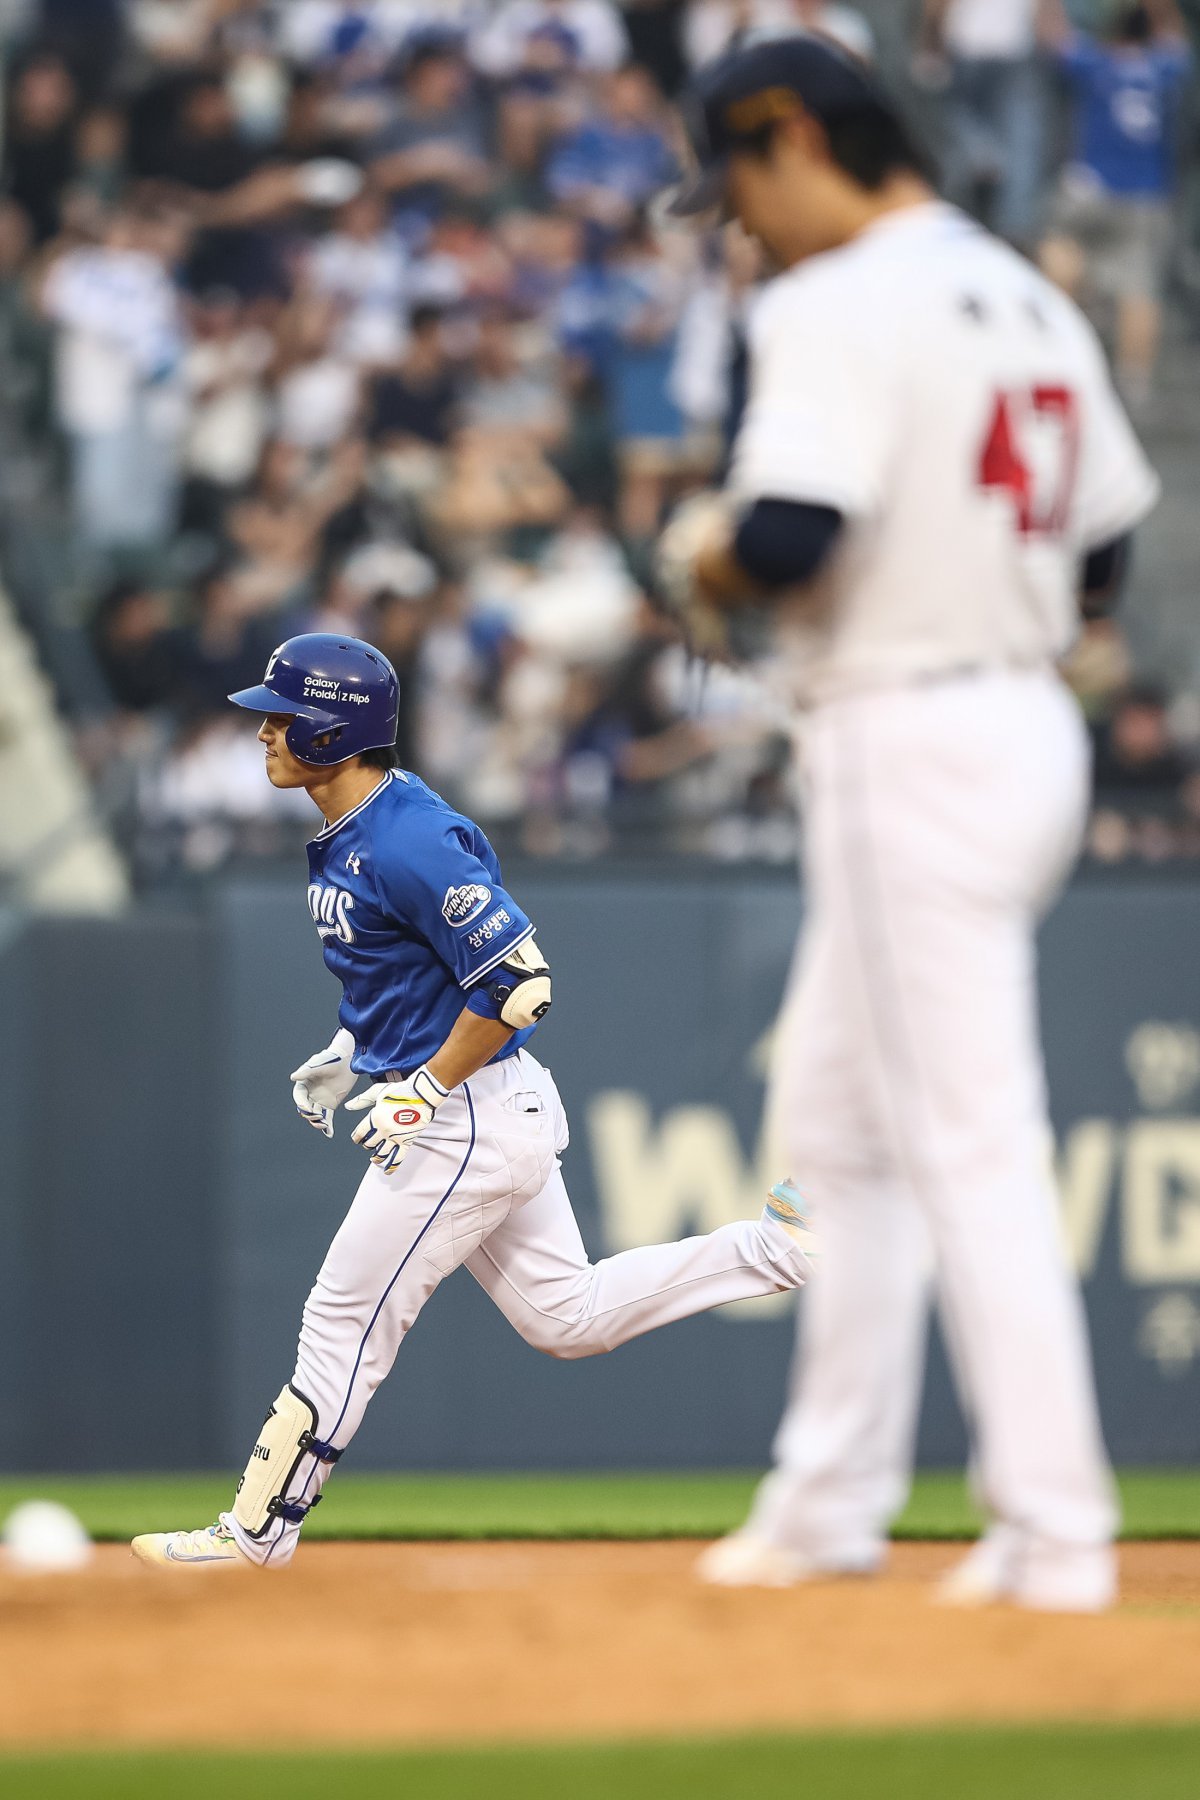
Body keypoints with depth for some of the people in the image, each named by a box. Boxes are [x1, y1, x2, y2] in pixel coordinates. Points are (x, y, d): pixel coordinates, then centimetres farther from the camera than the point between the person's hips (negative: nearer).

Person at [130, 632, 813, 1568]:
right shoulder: (350, 832, 8)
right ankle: (777, 1246, 14)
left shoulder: (408, 842, -24)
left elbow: (519, 983, -24)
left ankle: (258, 1528, 9)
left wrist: (426, 1091, -19)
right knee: (569, 1318, 16)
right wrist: (350, 1050, 14)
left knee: (346, 1322, -1)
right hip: (501, 1115, 10)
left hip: (467, 1121, -10)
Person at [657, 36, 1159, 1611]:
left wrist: (706, 561, -4)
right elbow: (1103, 542, 18)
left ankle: (1056, 1534, -9)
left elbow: (786, 539, -24)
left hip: (913, 748, -9)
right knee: (835, 1112, 19)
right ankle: (831, 1500, 26)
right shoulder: (1031, 304, 13)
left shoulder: (839, 306, -14)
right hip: (1028, 717, 9)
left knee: (971, 1144, -8)